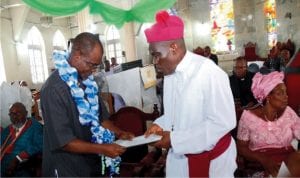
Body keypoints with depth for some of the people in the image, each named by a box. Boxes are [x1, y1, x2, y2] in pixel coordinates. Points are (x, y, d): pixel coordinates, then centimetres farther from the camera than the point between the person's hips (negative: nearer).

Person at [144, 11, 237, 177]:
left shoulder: (209, 72, -22)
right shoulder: (170, 73, 2)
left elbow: (223, 122, -23)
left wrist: (175, 139, -23)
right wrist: (160, 125, -6)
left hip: (211, 158, -6)